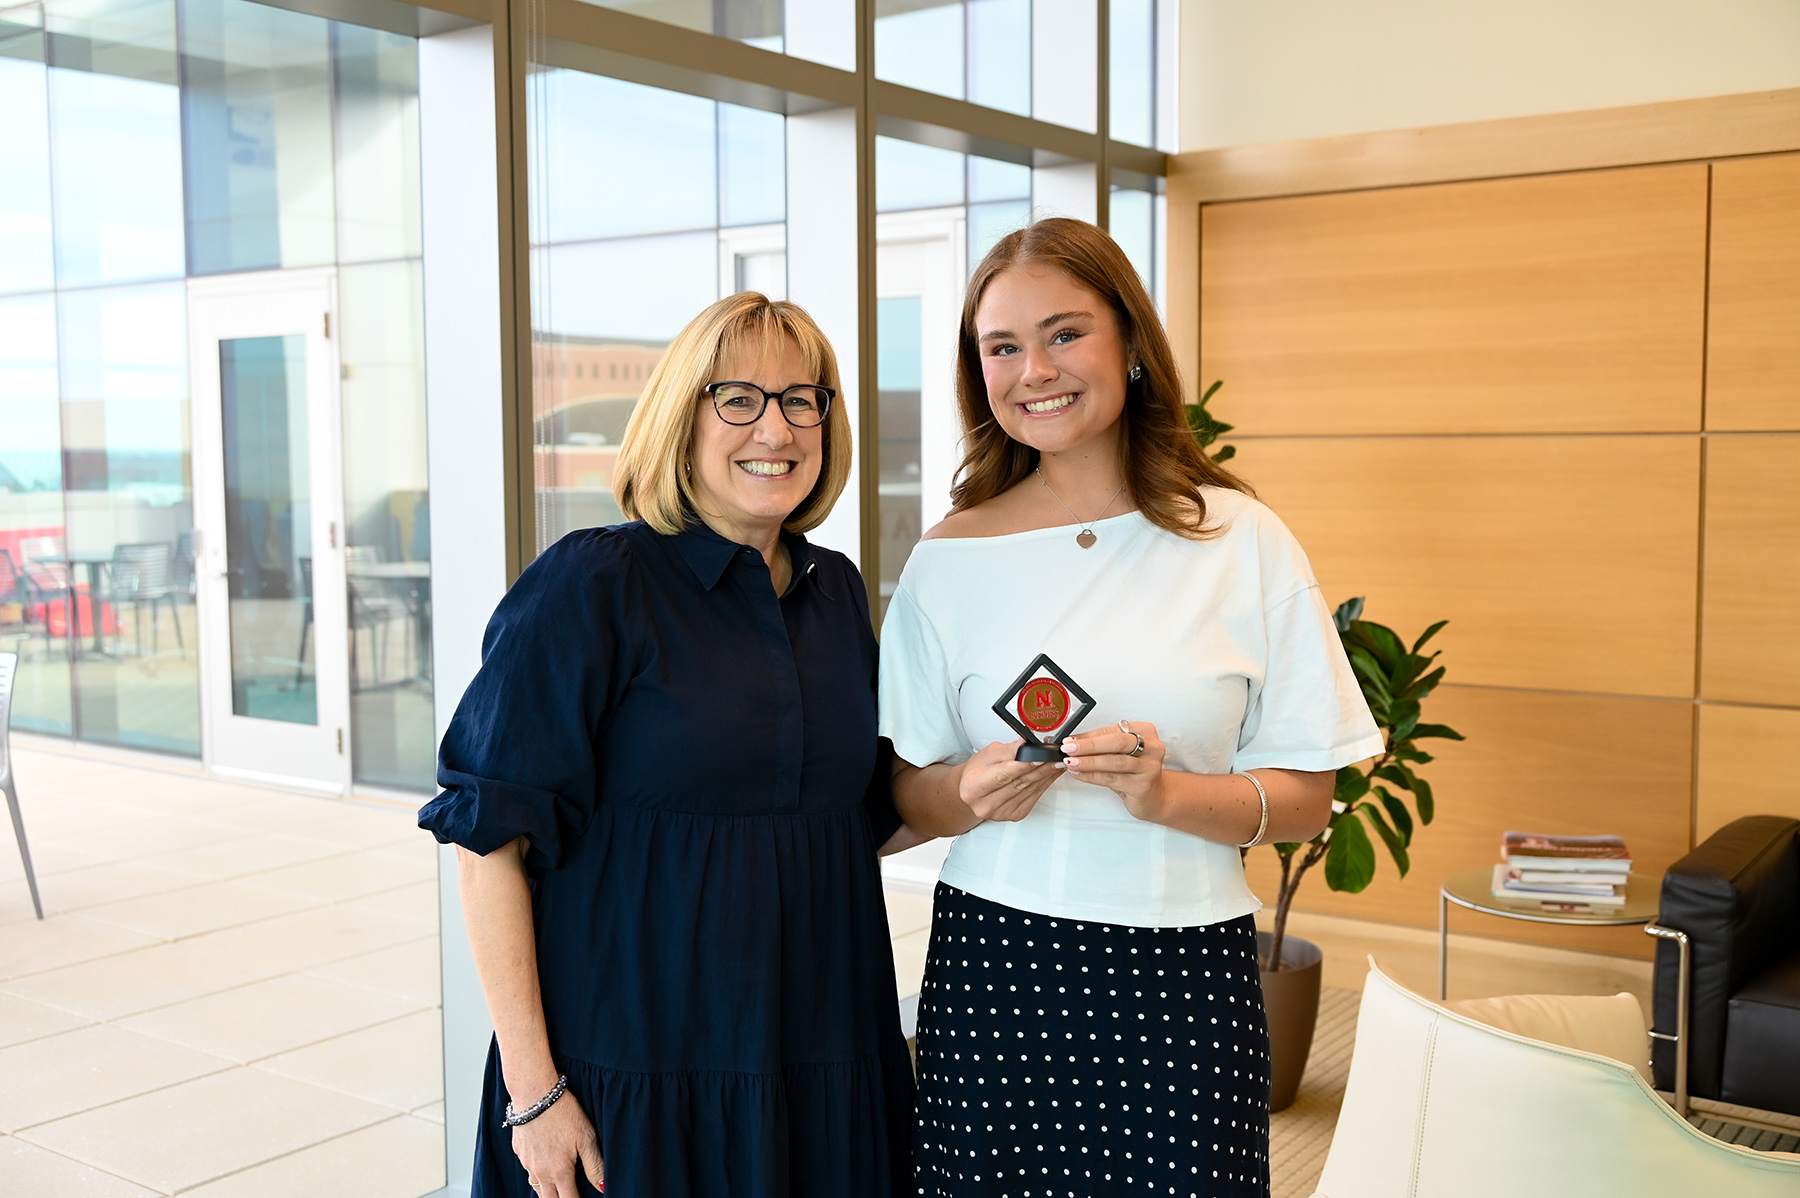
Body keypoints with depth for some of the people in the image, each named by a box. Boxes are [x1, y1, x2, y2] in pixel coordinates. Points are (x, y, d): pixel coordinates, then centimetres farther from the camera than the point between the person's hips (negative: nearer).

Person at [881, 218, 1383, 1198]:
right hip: (991, 968, 1)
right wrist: (975, 794, -14)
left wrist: (1167, 792, -18)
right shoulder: (950, 558, 3)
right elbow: (909, 789, 7)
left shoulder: (1241, 543, 0)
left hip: (1182, 977, 0)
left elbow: (1305, 800, 0)